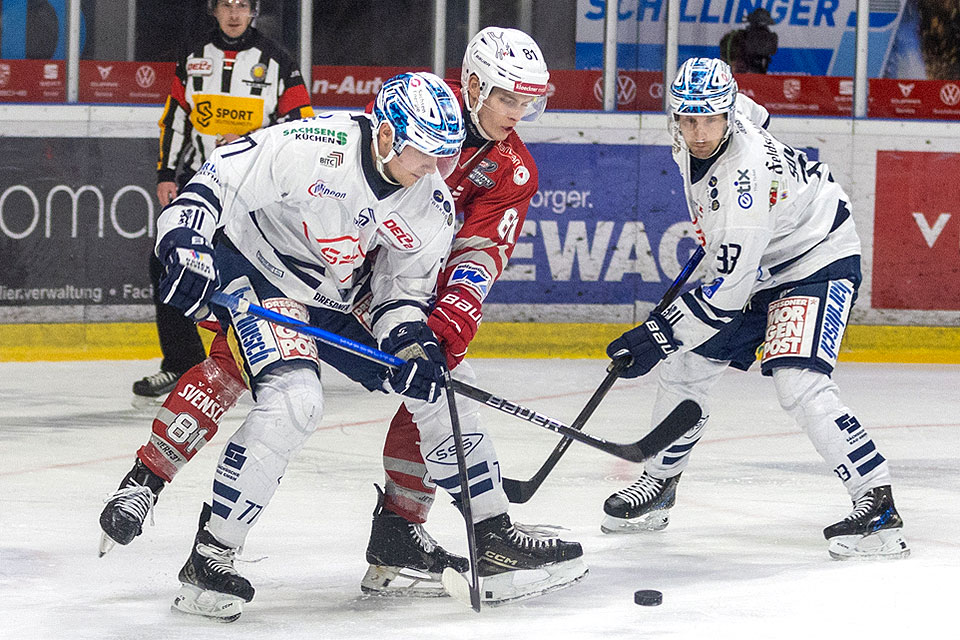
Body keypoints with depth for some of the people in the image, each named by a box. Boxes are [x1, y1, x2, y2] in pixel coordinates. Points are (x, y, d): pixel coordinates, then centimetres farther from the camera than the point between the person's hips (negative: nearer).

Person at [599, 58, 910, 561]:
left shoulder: (743, 176, -37)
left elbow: (727, 290, -34)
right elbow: (753, 114, 15)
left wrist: (659, 335, -31)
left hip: (817, 263, -10)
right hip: (756, 264, 10)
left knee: (798, 384, -27)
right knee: (682, 365, 10)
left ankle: (878, 507, -25)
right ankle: (657, 487, 28)